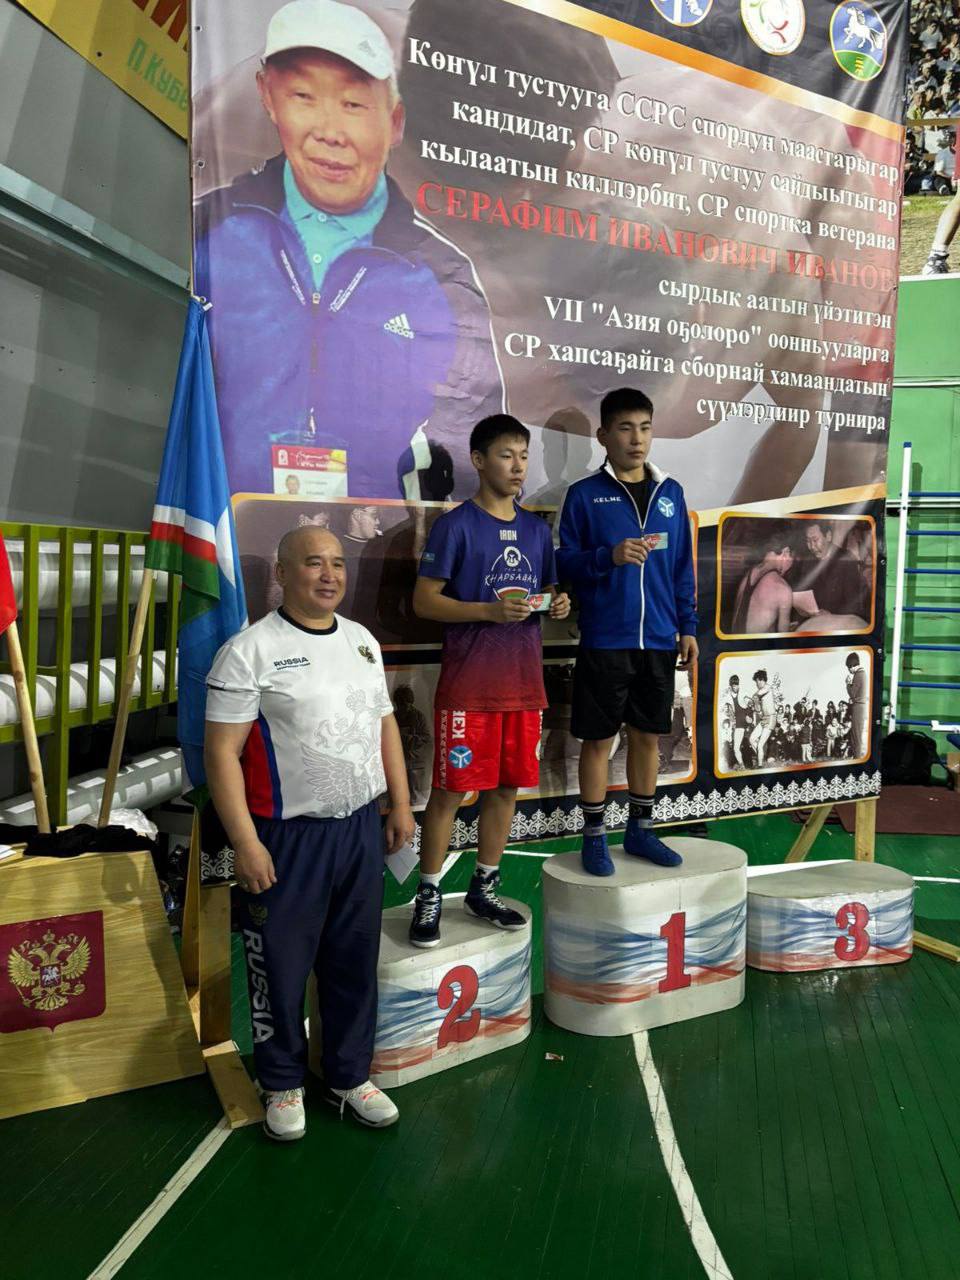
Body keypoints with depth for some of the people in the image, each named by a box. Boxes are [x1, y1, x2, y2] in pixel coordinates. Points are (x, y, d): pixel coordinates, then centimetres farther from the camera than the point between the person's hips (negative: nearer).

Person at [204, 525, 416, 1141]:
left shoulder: (362, 640, 8)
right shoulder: (251, 650, -12)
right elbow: (223, 751, -14)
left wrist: (401, 805, 12)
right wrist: (245, 843, -17)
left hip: (362, 828, 6)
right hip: (287, 836, -5)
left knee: (355, 962, 16)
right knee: (282, 967, 8)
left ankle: (350, 1076, 34)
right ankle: (283, 1084, 30)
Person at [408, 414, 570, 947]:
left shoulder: (536, 529, 13)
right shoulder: (455, 525, -6)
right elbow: (424, 601, -8)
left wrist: (558, 603, -2)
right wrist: (490, 611, -20)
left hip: (523, 681, 6)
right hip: (467, 683, -6)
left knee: (508, 786, 12)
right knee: (450, 789, -1)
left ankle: (484, 889, 27)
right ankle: (428, 897, 13)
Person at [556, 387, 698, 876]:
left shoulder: (670, 493, 8)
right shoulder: (584, 495, -3)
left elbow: (683, 567, 11)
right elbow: (563, 562, -4)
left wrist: (688, 627, 7)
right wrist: (609, 556, -21)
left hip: (659, 641, 4)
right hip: (604, 642, -4)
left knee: (647, 735, 13)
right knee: (598, 739, 5)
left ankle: (640, 829, 27)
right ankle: (594, 836, 18)